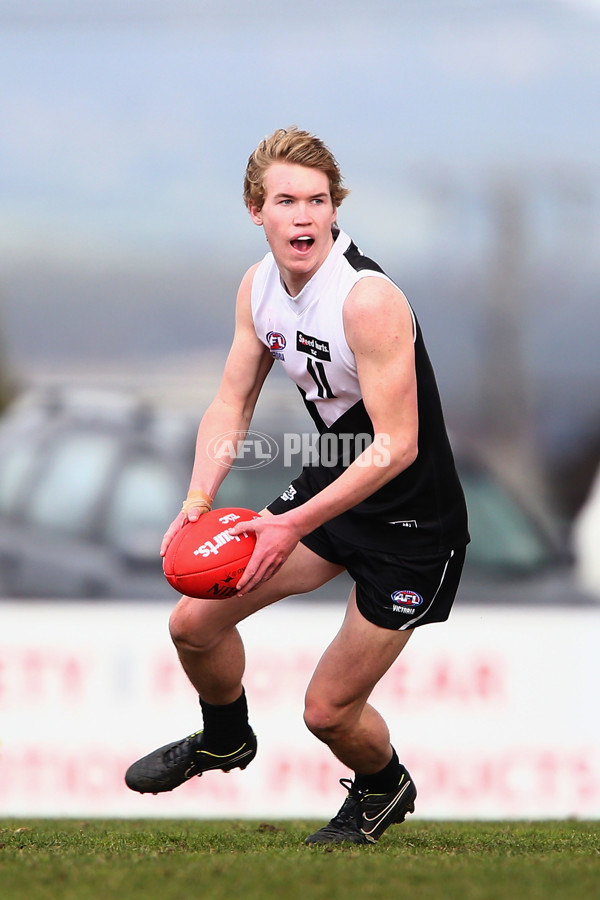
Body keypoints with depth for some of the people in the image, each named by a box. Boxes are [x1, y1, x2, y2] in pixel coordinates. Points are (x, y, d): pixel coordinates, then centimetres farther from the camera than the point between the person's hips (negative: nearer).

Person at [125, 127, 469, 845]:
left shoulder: (369, 300, -29)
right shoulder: (259, 286, -4)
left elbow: (398, 447, -30)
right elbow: (232, 403, 5)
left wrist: (296, 526, -33)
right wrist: (198, 501, -11)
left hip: (411, 522, -7)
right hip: (330, 487, 7)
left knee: (328, 710, -2)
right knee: (194, 622, 6)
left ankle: (383, 787, 33)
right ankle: (225, 740, 37)